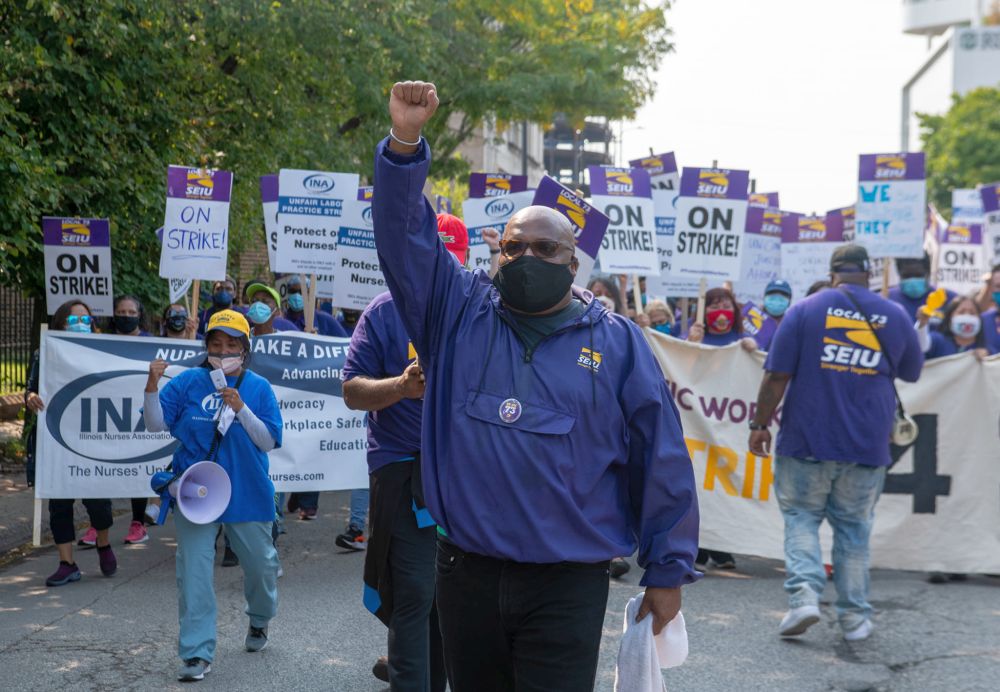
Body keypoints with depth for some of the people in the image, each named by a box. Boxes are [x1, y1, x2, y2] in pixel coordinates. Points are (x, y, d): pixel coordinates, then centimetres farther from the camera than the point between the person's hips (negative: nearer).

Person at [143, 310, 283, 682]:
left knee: (260, 565, 14)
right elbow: (156, 424, -4)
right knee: (194, 571, -6)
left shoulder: (259, 388, -1)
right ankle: (197, 653, -1)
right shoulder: (188, 382, 0)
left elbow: (269, 442, -6)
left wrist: (241, 408, -18)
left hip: (247, 494, 1)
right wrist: (152, 386, -19)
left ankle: (259, 621, 44)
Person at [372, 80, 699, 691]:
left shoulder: (617, 343, 1)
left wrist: (668, 572, 2)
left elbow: (663, 463, 2)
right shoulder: (458, 312, 6)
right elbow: (404, 233, -4)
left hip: (567, 587, -2)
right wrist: (405, 142, -19)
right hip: (465, 572, 3)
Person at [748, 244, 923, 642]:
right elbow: (912, 373, 18)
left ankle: (804, 594, -10)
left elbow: (777, 374, -6)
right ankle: (854, 617, 14)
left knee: (800, 517, 9)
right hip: (868, 445, 2)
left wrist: (760, 423, 1)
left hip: (807, 441, -2)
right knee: (854, 527, 12)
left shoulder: (805, 310, -2)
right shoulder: (895, 316, 4)